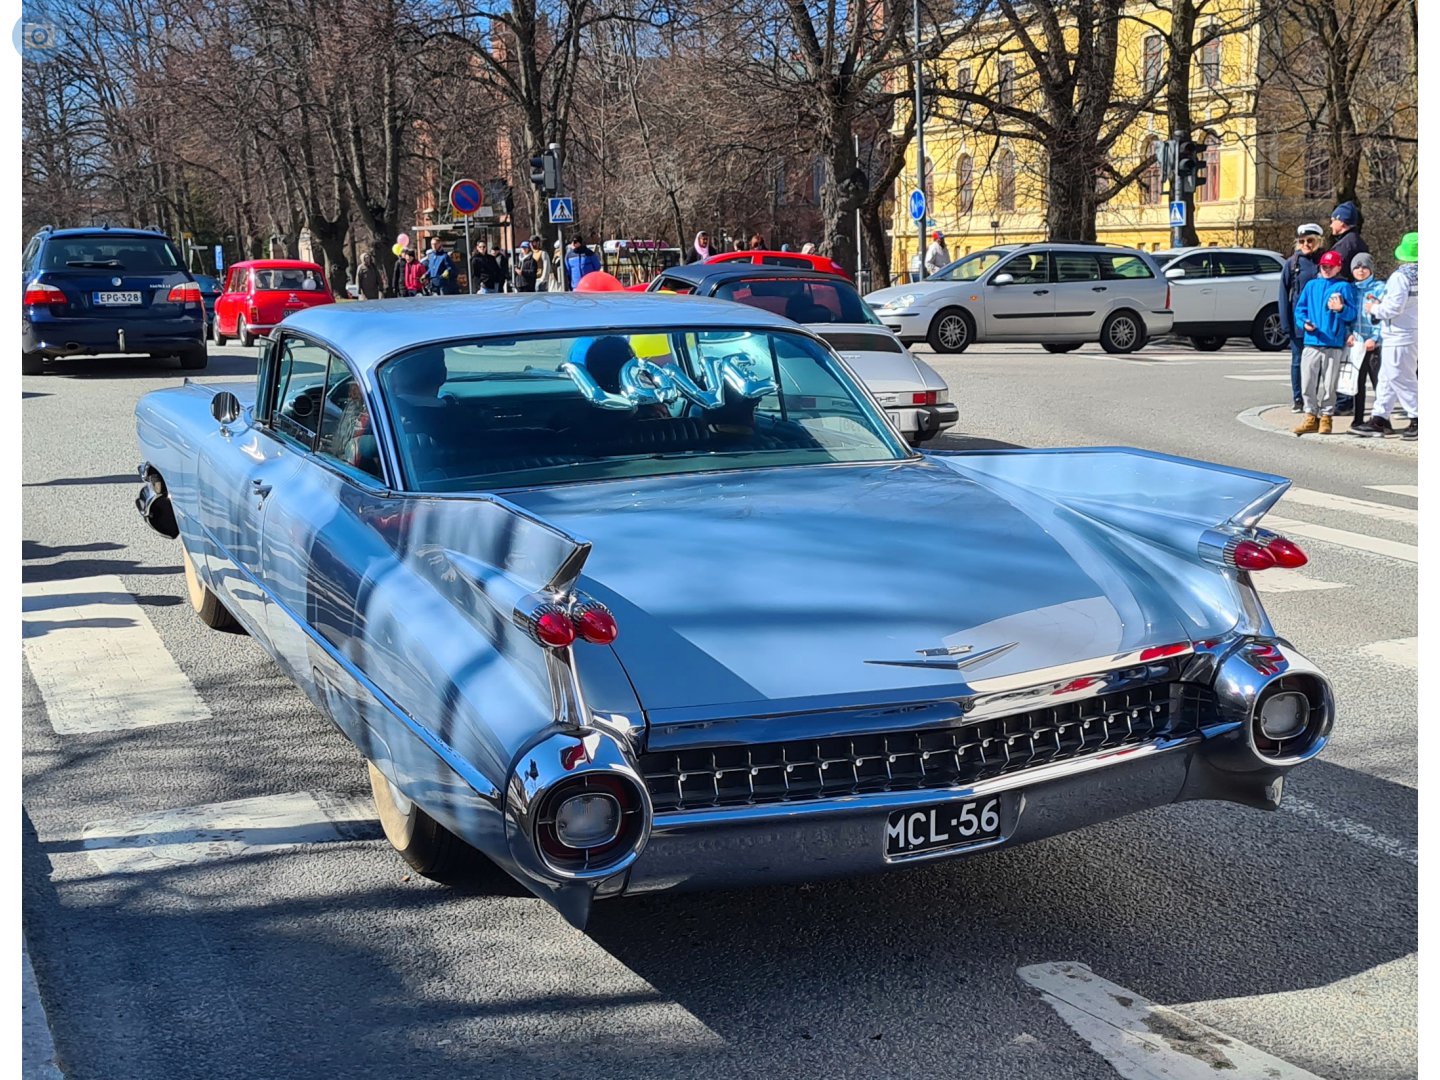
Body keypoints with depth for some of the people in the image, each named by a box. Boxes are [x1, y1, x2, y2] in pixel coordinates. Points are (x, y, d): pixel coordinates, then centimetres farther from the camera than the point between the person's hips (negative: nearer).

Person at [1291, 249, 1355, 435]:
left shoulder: (1343, 286, 4)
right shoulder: (1311, 285, 14)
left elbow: (1352, 314, -2)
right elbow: (1300, 308, 13)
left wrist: (1341, 309, -22)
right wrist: (1304, 323, -6)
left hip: (1333, 344, -3)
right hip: (1311, 342, 3)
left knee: (1328, 384, 1)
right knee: (1307, 382, 1)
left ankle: (1326, 417, 11)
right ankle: (1311, 416, 11)